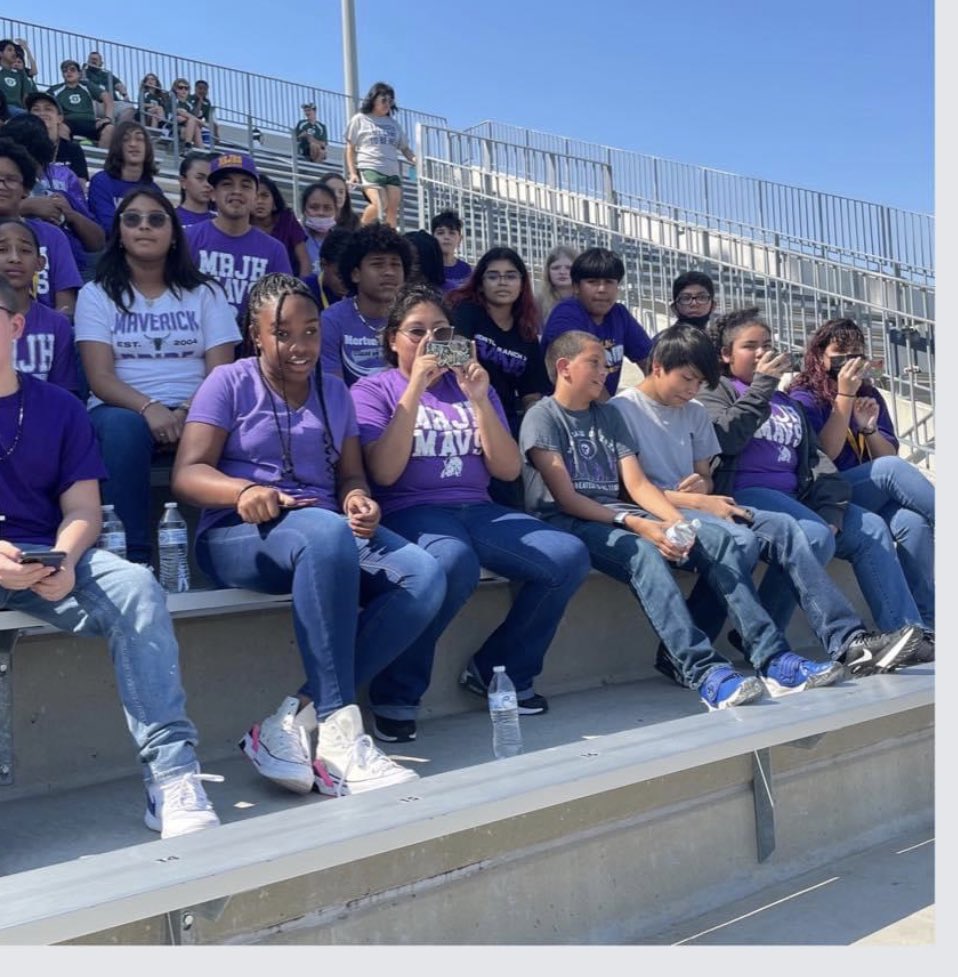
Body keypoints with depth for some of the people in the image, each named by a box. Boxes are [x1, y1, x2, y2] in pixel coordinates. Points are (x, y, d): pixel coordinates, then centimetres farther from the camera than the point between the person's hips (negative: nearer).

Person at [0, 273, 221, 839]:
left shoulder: (59, 407, 13)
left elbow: (82, 509, 6)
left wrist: (63, 560, -17)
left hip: (50, 560, 2)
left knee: (137, 589, -27)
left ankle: (173, 777, -31)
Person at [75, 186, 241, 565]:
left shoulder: (205, 293, 12)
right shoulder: (96, 294, 9)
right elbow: (100, 378, -3)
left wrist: (186, 414, -20)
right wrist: (149, 408, -24)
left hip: (192, 413, 1)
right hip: (123, 410, 0)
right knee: (123, 428, -37)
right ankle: (135, 555, -33)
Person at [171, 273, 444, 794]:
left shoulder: (334, 391, 18)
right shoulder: (229, 383, 5)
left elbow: (351, 475, 15)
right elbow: (187, 474, -5)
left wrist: (357, 499, -11)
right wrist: (243, 490, -26)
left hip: (329, 531, 5)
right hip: (239, 535, -5)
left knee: (424, 578, -25)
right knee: (328, 533, -40)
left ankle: (295, 720, -27)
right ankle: (337, 736, -38)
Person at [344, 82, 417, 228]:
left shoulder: (393, 124, 21)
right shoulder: (359, 120, 9)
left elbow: (404, 147, 23)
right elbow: (350, 149, 8)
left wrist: (414, 158, 1)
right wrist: (352, 173, -3)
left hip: (392, 172, 5)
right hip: (369, 168, -5)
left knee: (392, 210, -7)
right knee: (379, 204, -25)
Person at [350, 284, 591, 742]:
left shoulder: (471, 387, 18)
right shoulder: (372, 390, 7)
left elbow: (508, 469, 7)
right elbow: (384, 472, -11)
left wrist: (478, 400, -5)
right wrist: (415, 388, -12)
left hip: (478, 511, 5)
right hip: (411, 513, -5)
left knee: (570, 557, -18)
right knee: (454, 562, -39)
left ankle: (497, 671, 1)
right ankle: (396, 696, -19)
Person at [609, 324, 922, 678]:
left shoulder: (694, 412, 20)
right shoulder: (622, 409, -2)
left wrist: (701, 485, -5)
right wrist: (697, 502, -16)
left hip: (697, 506, 7)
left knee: (781, 527, -18)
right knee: (740, 540, -32)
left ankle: (848, 642, -26)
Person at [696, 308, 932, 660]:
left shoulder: (787, 402, 29)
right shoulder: (716, 391, 10)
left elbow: (816, 456, 16)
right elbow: (727, 439, -12)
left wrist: (831, 508, -1)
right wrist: (762, 385, -7)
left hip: (795, 497, 7)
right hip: (743, 495, -7)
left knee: (871, 528, -10)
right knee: (814, 536, -30)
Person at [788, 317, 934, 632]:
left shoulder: (870, 395, 15)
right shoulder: (804, 397, 0)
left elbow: (889, 456, 14)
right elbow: (824, 456, -11)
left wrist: (869, 428, -7)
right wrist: (844, 396, -15)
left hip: (873, 498, 5)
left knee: (913, 522, -30)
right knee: (891, 470, -31)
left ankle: (925, 624, -29)